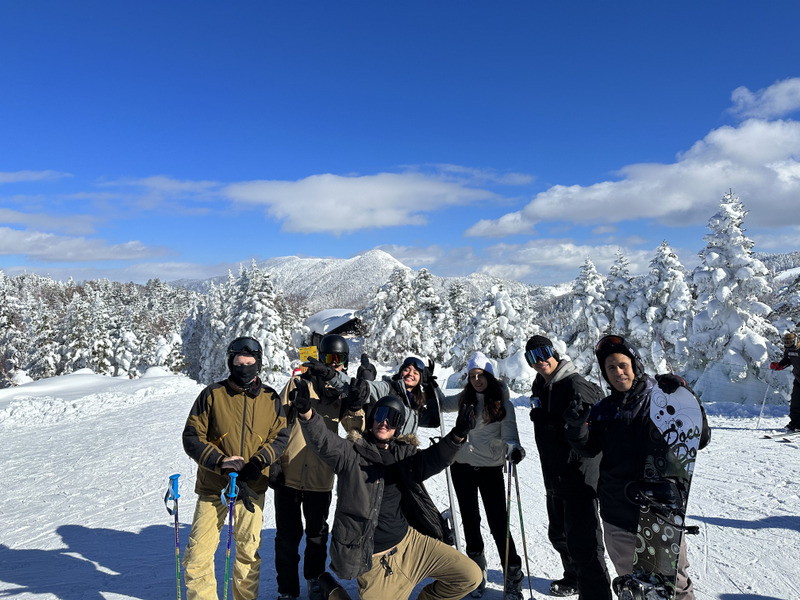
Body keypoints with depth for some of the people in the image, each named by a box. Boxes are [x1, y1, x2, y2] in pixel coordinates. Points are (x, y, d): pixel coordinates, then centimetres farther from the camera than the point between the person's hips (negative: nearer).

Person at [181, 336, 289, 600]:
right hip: (213, 486, -1)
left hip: (252, 488, 2)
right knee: (198, 552, 0)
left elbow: (280, 436, 3)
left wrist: (257, 463, -14)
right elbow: (191, 437, -4)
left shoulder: (271, 399, 1)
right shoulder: (212, 394, -6)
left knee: (249, 549, 14)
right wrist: (221, 461, -18)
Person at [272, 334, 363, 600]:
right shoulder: (300, 382, -1)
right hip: (288, 475, -2)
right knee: (287, 536, 9)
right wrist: (274, 460, -4)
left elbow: (356, 429, -6)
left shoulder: (344, 392, 6)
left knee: (317, 535, 16)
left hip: (321, 478, 2)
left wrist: (354, 407, -25)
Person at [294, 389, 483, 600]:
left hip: (410, 541, 4)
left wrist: (457, 436, -33)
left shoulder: (404, 453, 4)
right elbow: (323, 441, -24)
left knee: (470, 576, 3)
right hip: (373, 558, -4)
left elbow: (432, 460, -13)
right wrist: (307, 414, -45)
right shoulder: (351, 453, -6)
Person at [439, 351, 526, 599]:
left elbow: (509, 431, -16)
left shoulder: (502, 403, -6)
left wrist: (513, 448, -36)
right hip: (462, 466, 4)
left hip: (491, 467, -3)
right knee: (470, 520, 11)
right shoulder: (465, 399, 4)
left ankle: (513, 576, 12)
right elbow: (442, 404, 22)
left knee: (498, 523, -3)